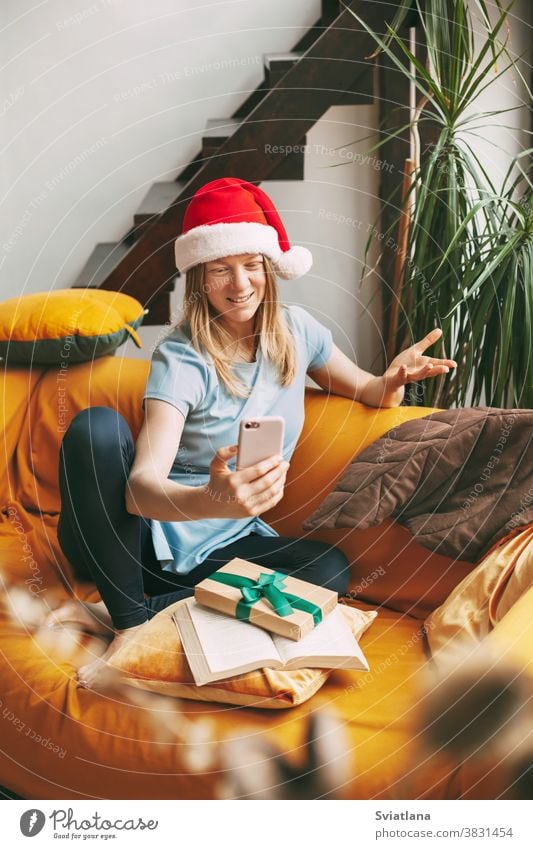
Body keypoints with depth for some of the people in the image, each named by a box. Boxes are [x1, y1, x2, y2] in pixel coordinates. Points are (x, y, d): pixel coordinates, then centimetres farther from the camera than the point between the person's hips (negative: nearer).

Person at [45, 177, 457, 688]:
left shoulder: (295, 330, 0)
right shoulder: (180, 357, -17)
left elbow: (365, 391, 13)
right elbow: (141, 485, -30)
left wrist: (393, 381, -13)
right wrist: (211, 500, -53)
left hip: (229, 541, 5)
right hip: (151, 532, -4)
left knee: (330, 570, -25)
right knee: (96, 426, -31)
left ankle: (121, 612, -19)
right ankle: (130, 626, -23)